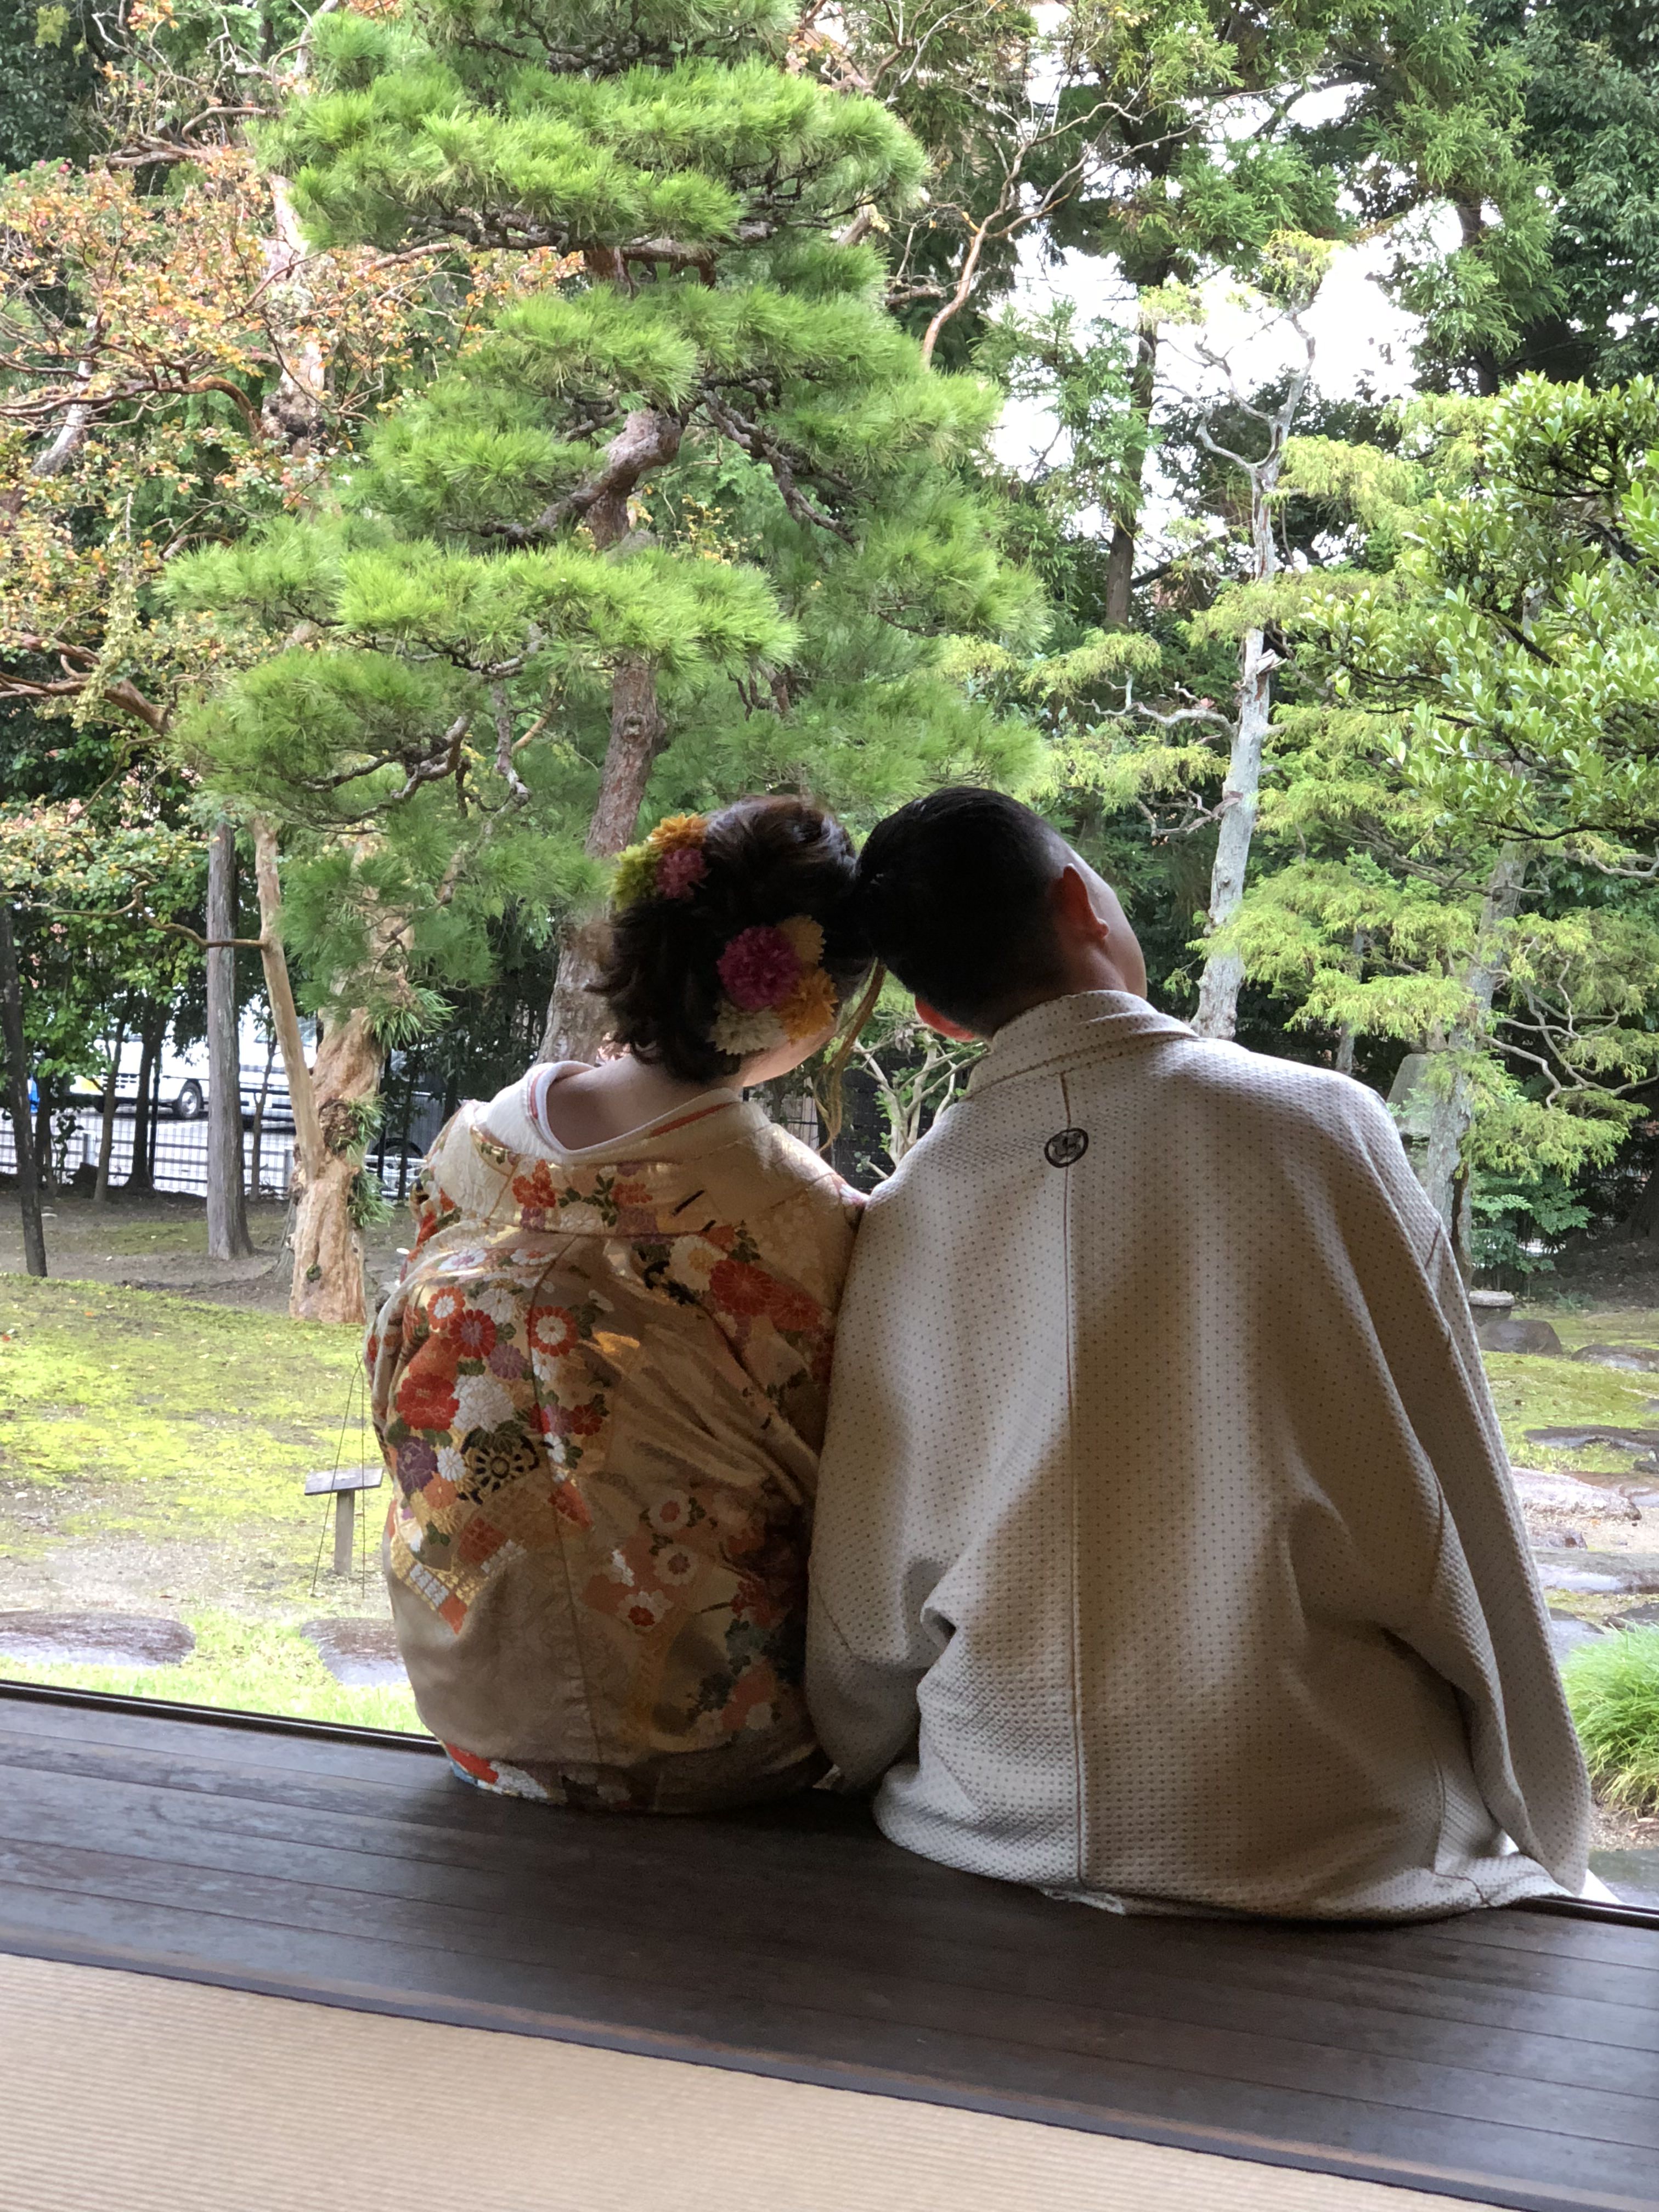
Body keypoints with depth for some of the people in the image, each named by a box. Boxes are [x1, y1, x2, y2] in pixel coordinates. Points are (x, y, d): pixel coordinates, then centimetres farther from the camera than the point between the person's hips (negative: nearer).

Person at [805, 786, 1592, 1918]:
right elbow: (1460, 1518, -1)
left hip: (999, 1831, 3)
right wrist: (1547, 1828, 10)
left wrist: (884, 1780, 21)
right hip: (1331, 1848, -2)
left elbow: (872, 1584, 4)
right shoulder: (1323, 1125, -5)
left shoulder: (906, 1216, 0)